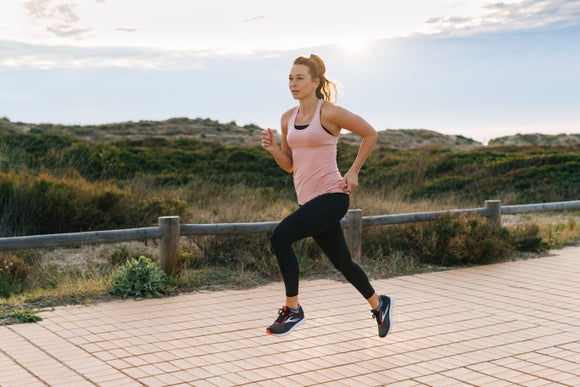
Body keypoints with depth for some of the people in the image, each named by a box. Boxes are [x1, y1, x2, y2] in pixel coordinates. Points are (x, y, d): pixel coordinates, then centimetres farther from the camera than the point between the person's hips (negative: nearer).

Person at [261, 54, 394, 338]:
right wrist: (273, 148, -3)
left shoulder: (329, 112, -10)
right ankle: (379, 304, 40)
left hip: (331, 195, -7)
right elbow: (289, 165, 16)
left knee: (280, 237, -22)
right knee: (342, 262, 16)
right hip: (308, 198, 7)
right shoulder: (288, 118, 10)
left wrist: (353, 171, -3)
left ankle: (292, 311, -8)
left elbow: (370, 134, -1)